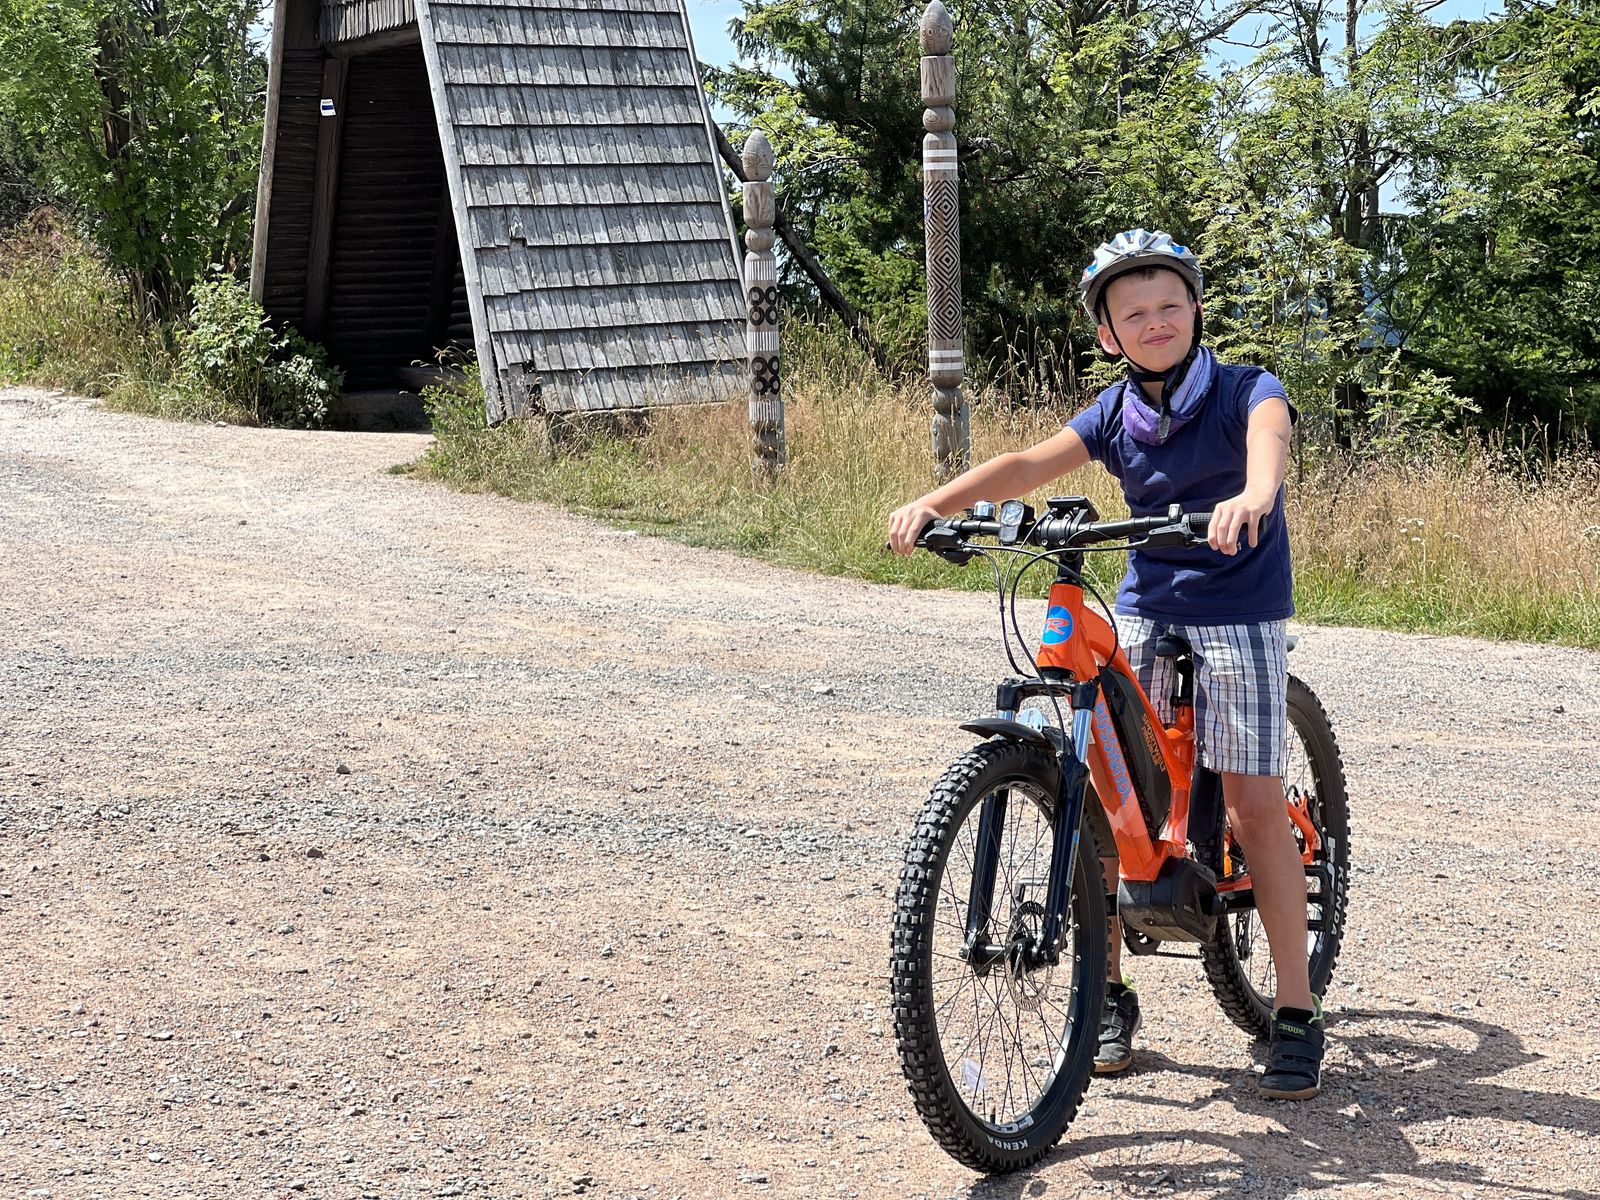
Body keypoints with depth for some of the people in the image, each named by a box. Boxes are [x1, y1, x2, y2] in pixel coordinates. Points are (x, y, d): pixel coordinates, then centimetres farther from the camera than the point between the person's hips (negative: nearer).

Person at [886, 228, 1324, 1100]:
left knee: (1254, 808, -7)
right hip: (1141, 611, 4)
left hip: (1235, 616, -4)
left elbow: (1269, 440, -33)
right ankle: (1107, 994, 10)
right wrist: (935, 503, -26)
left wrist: (1250, 496, -56)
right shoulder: (1114, 414, 3)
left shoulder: (1245, 390, -10)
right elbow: (1029, 465, -9)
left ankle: (1296, 1014, 3)